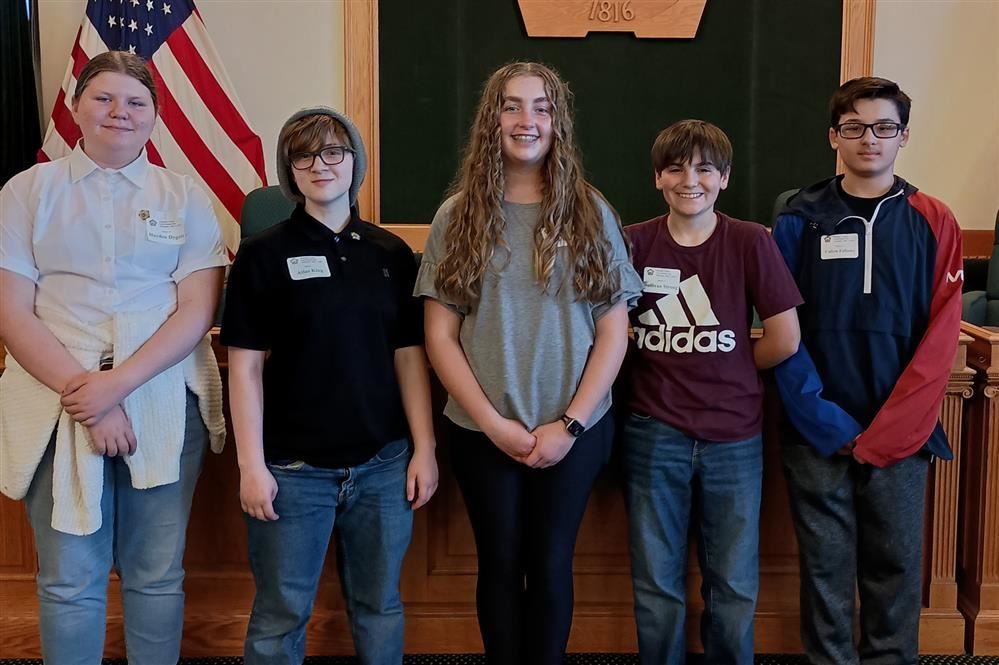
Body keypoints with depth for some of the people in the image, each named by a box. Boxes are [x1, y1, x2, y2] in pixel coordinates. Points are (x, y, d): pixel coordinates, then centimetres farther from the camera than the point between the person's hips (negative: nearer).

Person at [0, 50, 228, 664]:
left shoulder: (185, 197, 7)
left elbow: (198, 310, -1)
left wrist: (118, 383, -14)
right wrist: (83, 388, -14)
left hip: (164, 406, 1)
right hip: (59, 409, 0)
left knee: (157, 576, 8)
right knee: (69, 582, 4)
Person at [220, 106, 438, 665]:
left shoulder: (392, 253, 6)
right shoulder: (264, 254, -2)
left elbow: (409, 357, 8)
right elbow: (246, 367, -4)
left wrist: (425, 448, 2)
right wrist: (252, 465, -9)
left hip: (383, 465, 3)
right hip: (293, 468, -2)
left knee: (380, 606, 14)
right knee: (281, 615, 7)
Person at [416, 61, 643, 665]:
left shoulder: (592, 214, 1)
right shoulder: (458, 217, 0)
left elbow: (614, 332, -2)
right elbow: (440, 335, -2)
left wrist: (569, 425, -10)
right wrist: (494, 423, -10)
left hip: (574, 431, 0)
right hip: (483, 432, 0)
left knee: (551, 565, 8)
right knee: (500, 564, 11)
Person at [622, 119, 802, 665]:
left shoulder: (750, 242, -5)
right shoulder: (634, 243, -2)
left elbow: (785, 340, -5)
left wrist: (728, 373, 2)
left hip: (734, 436, 0)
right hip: (655, 434, 1)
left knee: (733, 587, 11)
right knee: (657, 586, 12)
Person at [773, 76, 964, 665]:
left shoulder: (933, 222, 3)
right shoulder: (800, 221, 2)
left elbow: (940, 342, -2)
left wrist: (883, 434, -10)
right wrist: (826, 422, -12)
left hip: (903, 434, 1)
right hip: (818, 433, 0)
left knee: (896, 568, 8)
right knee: (826, 568, 7)